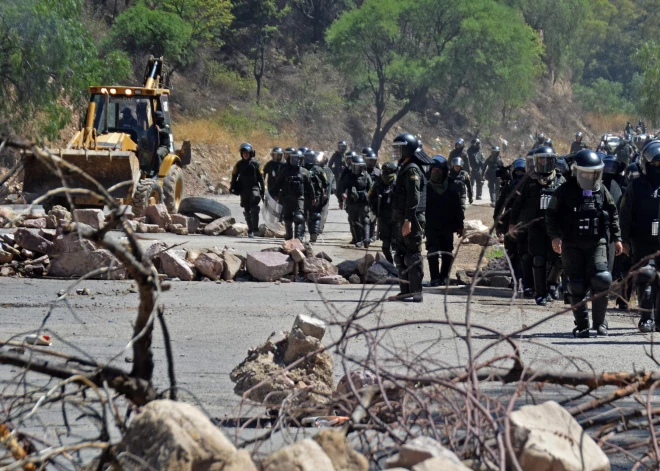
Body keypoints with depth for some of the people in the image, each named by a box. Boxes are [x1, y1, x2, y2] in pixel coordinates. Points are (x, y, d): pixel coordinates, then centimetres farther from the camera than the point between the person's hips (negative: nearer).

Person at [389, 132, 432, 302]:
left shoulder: (412, 170, -13)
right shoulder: (404, 169, 18)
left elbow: (414, 197, -20)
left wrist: (408, 220, -24)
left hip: (412, 220, -11)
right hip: (404, 220, 11)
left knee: (413, 255, -8)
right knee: (401, 256, 14)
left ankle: (416, 292, -8)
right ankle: (405, 290, 19)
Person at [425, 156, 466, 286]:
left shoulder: (453, 187, 0)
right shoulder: (427, 187, 2)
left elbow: (459, 207, 3)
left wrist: (460, 225, 0)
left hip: (448, 226, 0)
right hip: (432, 226, 0)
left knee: (447, 252, 5)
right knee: (433, 251, -8)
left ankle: (444, 276, 16)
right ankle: (435, 277, -7)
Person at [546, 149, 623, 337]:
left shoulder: (602, 191, 7)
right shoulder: (565, 191, -1)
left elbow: (613, 214, 16)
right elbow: (551, 214, 2)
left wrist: (616, 238, 12)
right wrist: (555, 236, -8)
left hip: (597, 243, 1)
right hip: (572, 244, -1)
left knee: (601, 279, -14)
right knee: (577, 285, -2)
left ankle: (599, 321, 3)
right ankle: (582, 325, 8)